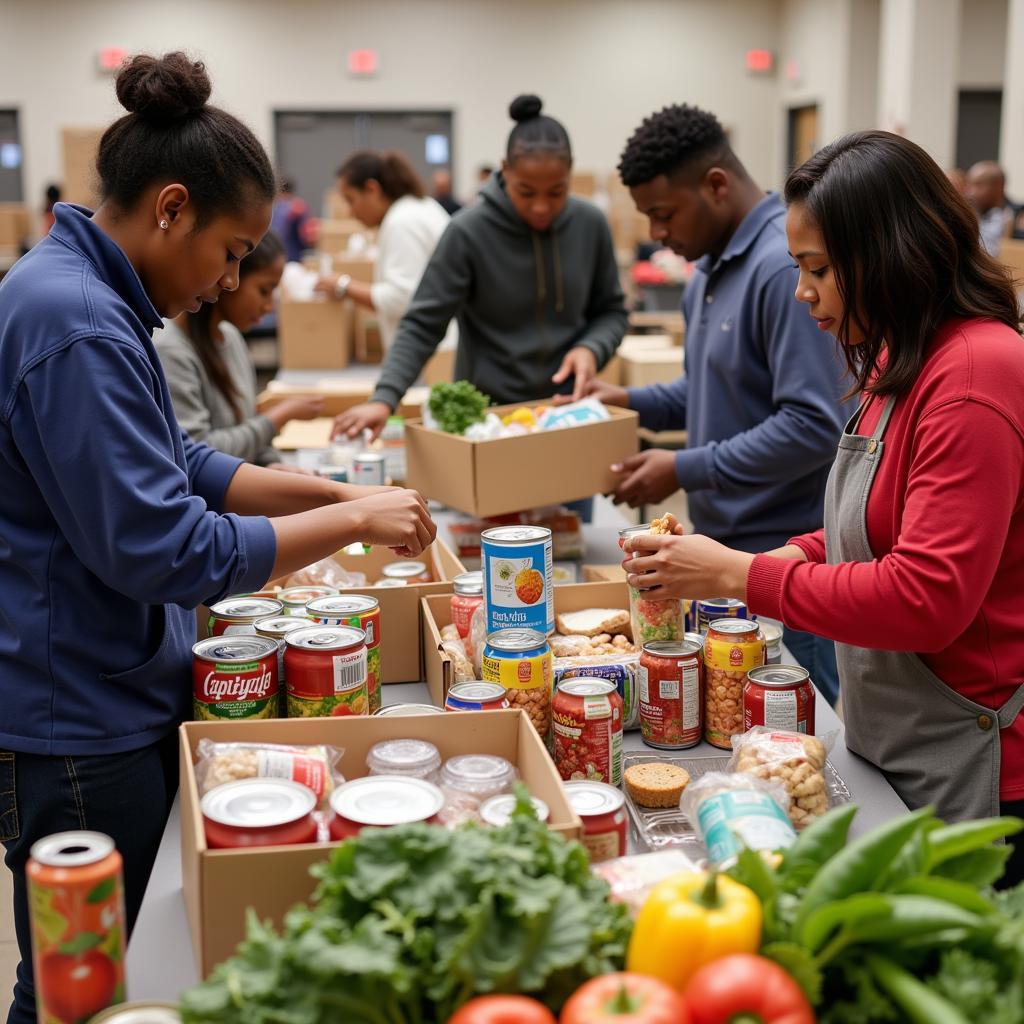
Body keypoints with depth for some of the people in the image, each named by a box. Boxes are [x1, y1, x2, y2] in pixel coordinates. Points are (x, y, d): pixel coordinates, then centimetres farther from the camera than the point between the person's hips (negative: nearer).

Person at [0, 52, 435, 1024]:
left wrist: (336, 491, 7)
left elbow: (175, 468, 17)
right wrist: (354, 522, -16)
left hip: (109, 705, 10)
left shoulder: (80, 295, 9)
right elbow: (162, 550, -26)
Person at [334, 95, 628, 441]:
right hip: (487, 413, -3)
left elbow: (611, 311, 9)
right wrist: (384, 398, -27)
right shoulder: (469, 233, -13)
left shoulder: (590, 224, -3)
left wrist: (591, 349, -13)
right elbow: (422, 326, -13)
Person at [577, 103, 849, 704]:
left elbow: (814, 425, -25)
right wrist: (634, 402, 8)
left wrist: (686, 470, -19)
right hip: (723, 541, 10)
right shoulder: (711, 267, 13)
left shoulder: (784, 265, -19)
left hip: (782, 548, -9)